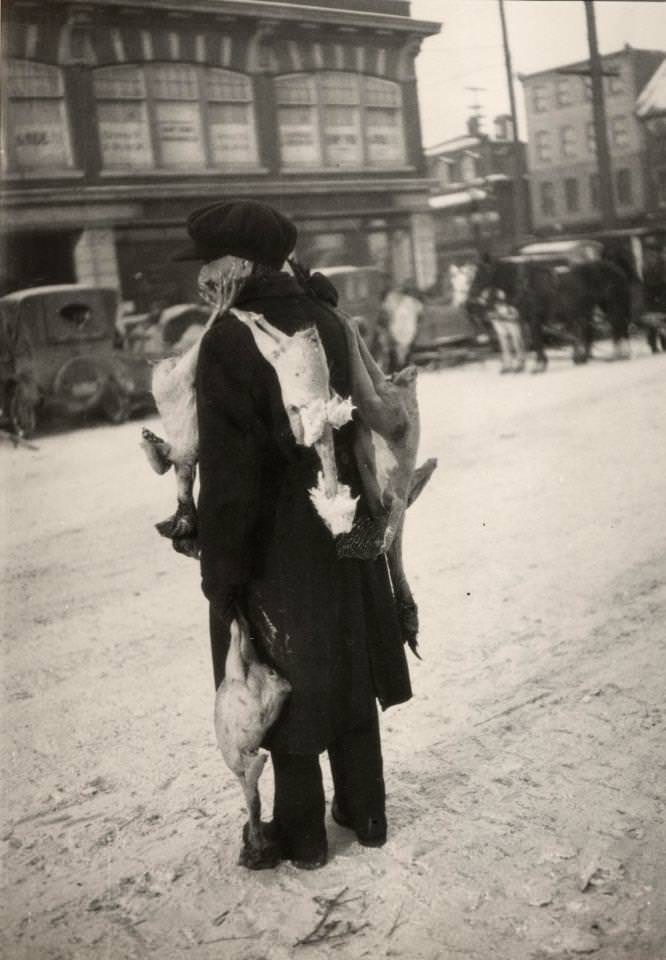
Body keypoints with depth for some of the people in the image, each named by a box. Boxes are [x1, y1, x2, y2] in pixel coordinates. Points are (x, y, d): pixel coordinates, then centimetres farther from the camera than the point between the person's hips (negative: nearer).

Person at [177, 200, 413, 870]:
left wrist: (220, 569, -12)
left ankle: (302, 836, 26)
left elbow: (227, 471, -21)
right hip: (344, 532, 6)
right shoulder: (325, 322, 2)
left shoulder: (228, 341, -19)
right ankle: (366, 813, 34)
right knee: (347, 674, 18)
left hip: (274, 546, -6)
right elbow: (363, 426, 9)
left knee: (285, 686, 10)